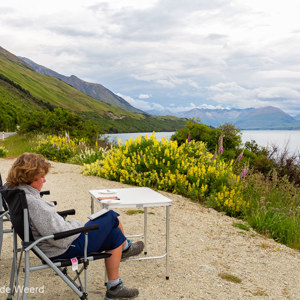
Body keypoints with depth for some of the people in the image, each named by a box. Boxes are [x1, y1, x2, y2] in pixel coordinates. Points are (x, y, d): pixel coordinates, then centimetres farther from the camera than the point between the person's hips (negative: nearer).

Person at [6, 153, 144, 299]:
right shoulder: (33, 203, -32)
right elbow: (62, 239, -30)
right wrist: (79, 225, -11)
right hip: (65, 249, -10)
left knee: (115, 235, 13)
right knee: (111, 217, 3)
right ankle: (125, 247, 29)